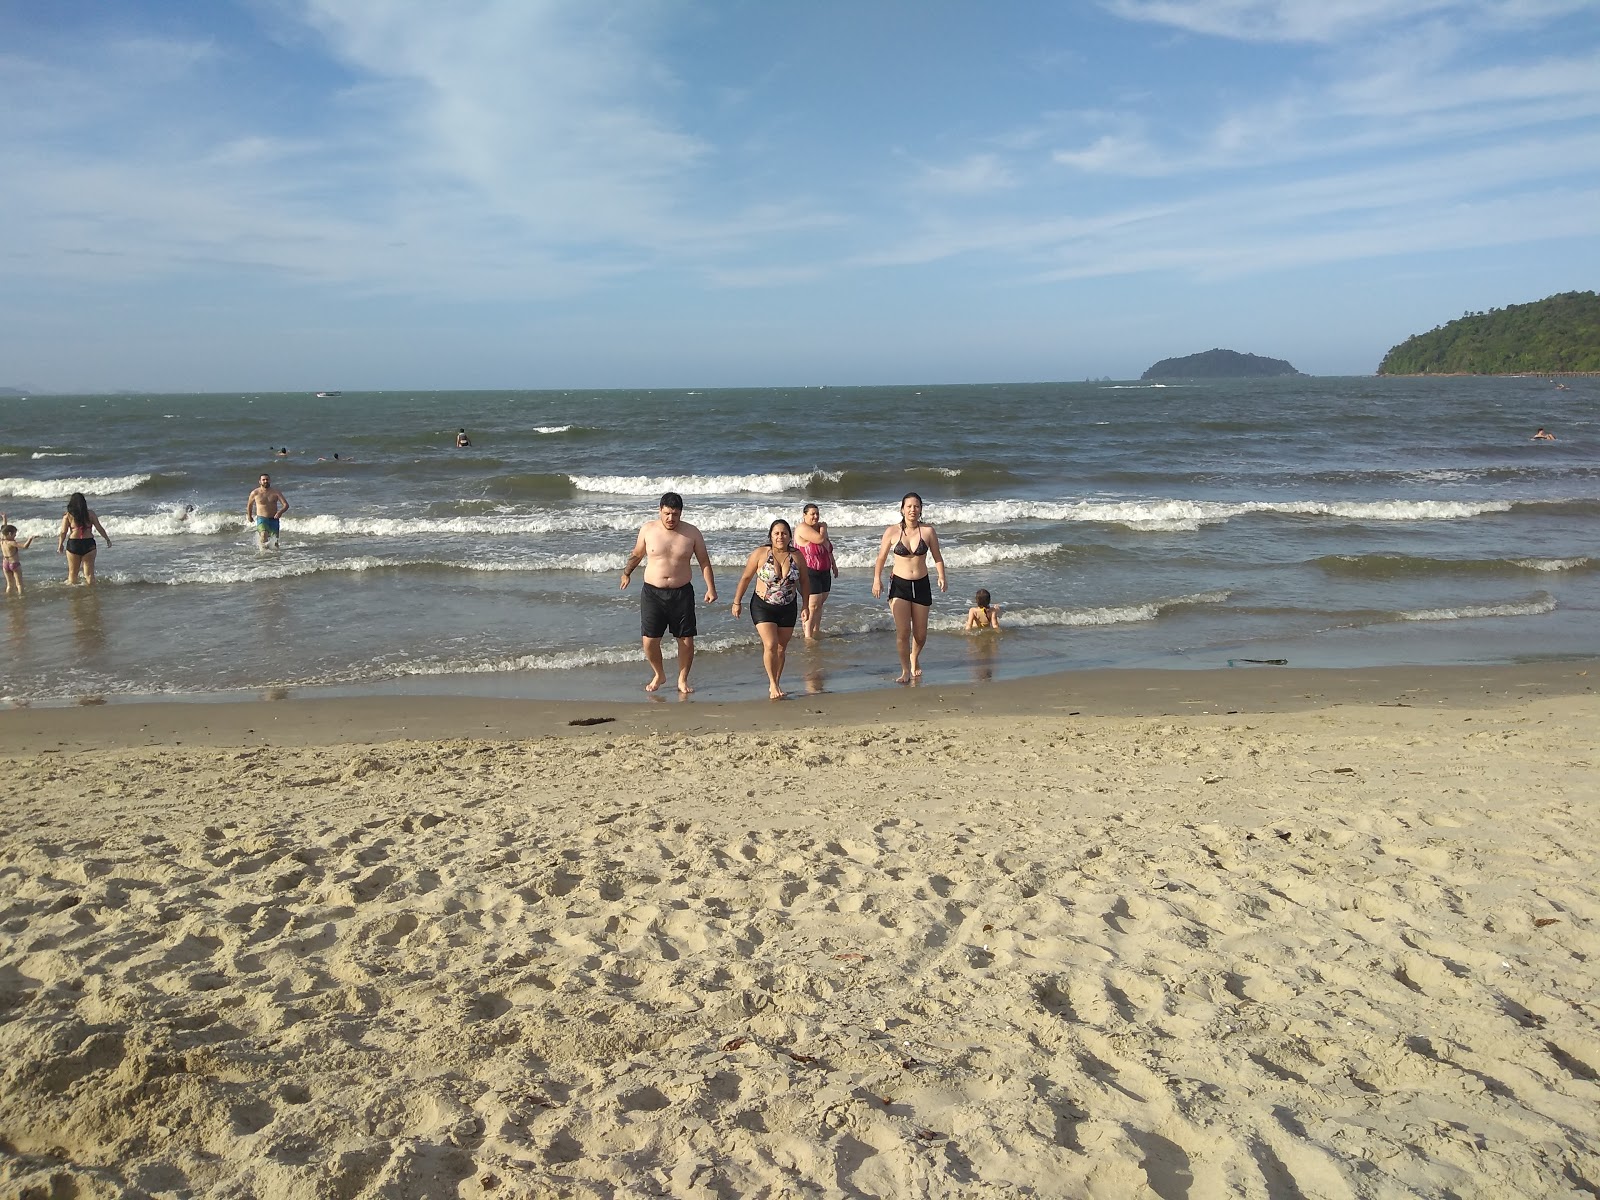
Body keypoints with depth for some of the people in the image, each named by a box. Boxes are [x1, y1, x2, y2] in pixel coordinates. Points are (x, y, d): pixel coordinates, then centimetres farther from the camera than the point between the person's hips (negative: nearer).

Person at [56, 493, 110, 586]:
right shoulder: (90, 513, -1)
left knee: (73, 573, 14)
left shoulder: (68, 516, -2)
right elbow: (99, 528, 1)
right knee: (89, 573, 5)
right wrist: (107, 539, 11)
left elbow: (63, 532, -3)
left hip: (73, 544, 0)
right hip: (88, 544, 0)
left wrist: (60, 545, 10)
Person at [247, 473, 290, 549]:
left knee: (275, 540, 3)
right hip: (261, 519, -2)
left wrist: (280, 512, -29)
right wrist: (249, 516, 27)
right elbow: (249, 504, 17)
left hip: (274, 519, 2)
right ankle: (263, 547, -3)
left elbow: (286, 505, -9)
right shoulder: (255, 493, -3)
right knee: (264, 534, -28)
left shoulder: (276, 492, -3)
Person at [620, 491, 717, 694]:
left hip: (682, 593, 0)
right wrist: (626, 573, 14)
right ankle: (658, 675, 24)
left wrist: (711, 588, -2)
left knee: (686, 640, 2)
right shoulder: (648, 529, -1)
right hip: (653, 593, 0)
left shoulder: (692, 533, -1)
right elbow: (637, 554, 16)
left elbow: (704, 561, 5)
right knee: (650, 641, -2)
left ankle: (683, 679, 22)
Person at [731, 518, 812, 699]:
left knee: (781, 647, 10)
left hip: (788, 608, 3)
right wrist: (737, 602, -1)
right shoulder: (760, 554, -11)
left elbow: (804, 582, 8)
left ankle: (776, 684, 24)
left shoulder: (796, 556, -4)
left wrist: (805, 605, 5)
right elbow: (745, 578, -3)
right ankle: (773, 684, -3)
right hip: (763, 607, -3)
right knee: (770, 645, -15)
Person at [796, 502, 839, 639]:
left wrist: (834, 564, 27)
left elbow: (828, 549, 27)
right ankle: (808, 636, -11)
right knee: (813, 605, -13)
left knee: (820, 602, 12)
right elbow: (820, 539, -26)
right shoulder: (803, 528, -14)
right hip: (810, 573, -9)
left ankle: (816, 630, 23)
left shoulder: (819, 527, 14)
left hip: (824, 572, 9)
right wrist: (824, 527, -7)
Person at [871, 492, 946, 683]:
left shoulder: (928, 531, -4)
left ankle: (914, 657, 41)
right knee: (902, 631, -12)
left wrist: (941, 576, -8)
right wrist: (877, 579, -4)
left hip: (921, 585, 2)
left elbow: (937, 557, 6)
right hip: (899, 585, -2)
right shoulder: (892, 532, -6)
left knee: (920, 634, 10)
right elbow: (881, 558, 4)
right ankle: (905, 671, 1)